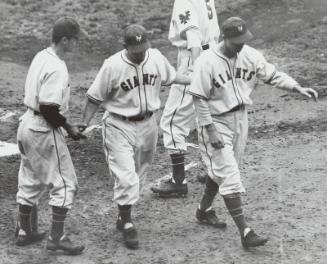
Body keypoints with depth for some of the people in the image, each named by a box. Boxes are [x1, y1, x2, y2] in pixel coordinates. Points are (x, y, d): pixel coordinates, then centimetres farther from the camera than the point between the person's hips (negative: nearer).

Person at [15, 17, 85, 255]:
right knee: (65, 183, 2)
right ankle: (57, 238, 5)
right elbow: (48, 109, -25)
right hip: (44, 130, -9)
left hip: (27, 124, 9)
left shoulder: (41, 57, 5)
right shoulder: (57, 68, -23)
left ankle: (25, 232, 31)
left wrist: (65, 123, 13)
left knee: (30, 181, 20)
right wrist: (69, 128, -12)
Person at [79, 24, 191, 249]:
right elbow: (95, 98, -10)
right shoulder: (112, 66, -19)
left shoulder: (156, 58, -7)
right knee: (126, 176, -10)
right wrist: (85, 124, -15)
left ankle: (123, 215, 33)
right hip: (120, 127, -5)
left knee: (138, 174, 16)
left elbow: (171, 77, 13)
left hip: (148, 124, 5)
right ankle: (127, 224, 3)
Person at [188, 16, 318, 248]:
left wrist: (298, 88, -16)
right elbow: (199, 99, -18)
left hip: (241, 119, 6)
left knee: (222, 170, 20)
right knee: (230, 177, -9)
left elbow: (273, 75, 0)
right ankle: (245, 232, -9)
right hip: (216, 123, -6)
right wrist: (210, 131, -20)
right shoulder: (207, 62, -21)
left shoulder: (250, 56, -5)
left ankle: (204, 210, 42)